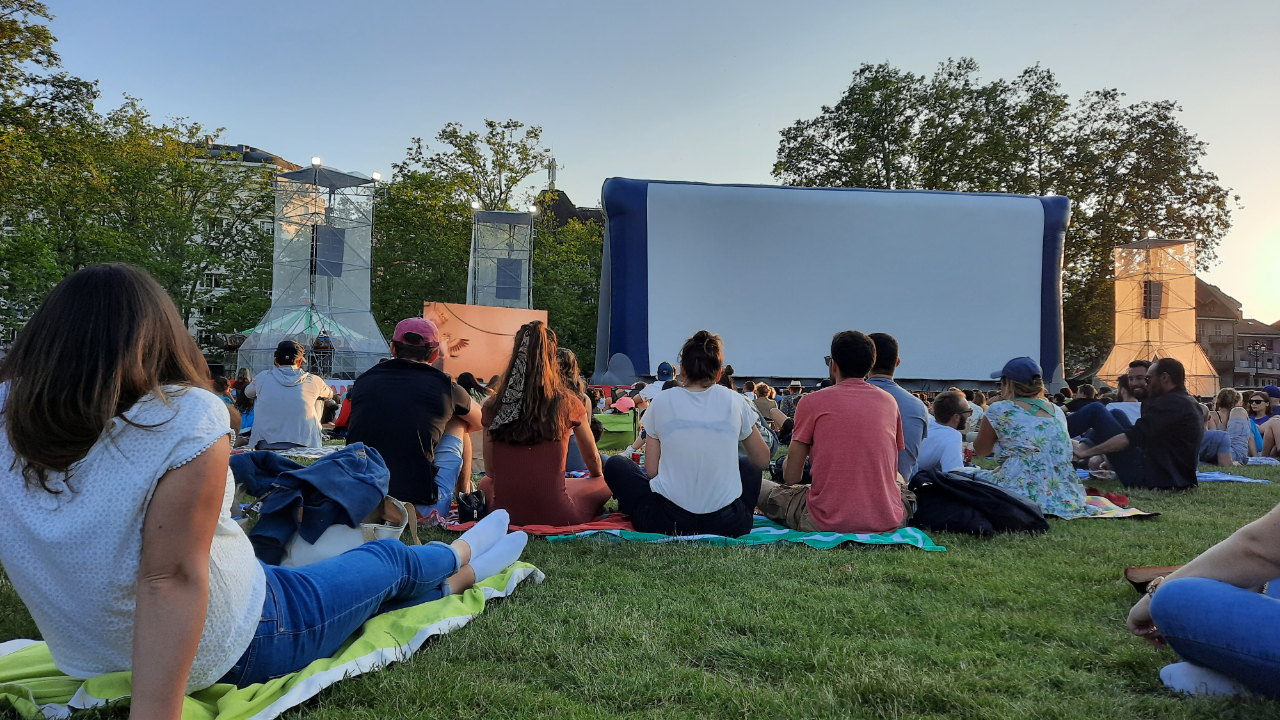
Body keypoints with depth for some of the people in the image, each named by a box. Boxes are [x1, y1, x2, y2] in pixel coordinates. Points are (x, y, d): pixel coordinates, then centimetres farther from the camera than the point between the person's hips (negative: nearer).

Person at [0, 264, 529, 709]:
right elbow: (171, 579, -31)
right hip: (233, 656, -7)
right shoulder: (185, 416, -28)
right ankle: (460, 558, 51)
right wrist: (154, 712, -29)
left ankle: (456, 582, 50)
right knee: (388, 560, 19)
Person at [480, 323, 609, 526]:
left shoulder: (493, 405, -4)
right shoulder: (567, 403, -9)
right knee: (606, 484, 23)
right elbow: (592, 458, 9)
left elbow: (491, 470, 5)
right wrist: (598, 477, 32)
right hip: (553, 515, -2)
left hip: (504, 514, 3)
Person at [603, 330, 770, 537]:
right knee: (749, 465, 33)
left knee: (615, 464, 22)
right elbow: (762, 460, 12)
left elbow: (651, 471, 1)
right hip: (728, 524, 1)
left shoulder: (662, 401, -1)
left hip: (668, 521, -1)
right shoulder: (734, 400, 1)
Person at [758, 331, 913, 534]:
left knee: (761, 487, 18)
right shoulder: (889, 401, 4)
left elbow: (791, 477, -2)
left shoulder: (812, 402, -5)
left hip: (827, 523, -3)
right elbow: (892, 472, 13)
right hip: (887, 521, 3)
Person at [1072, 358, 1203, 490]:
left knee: (1096, 410, -6)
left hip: (1151, 478, -10)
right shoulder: (1190, 403, 17)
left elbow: (1131, 437, -21)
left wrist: (1085, 452, -17)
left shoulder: (1171, 403, -14)